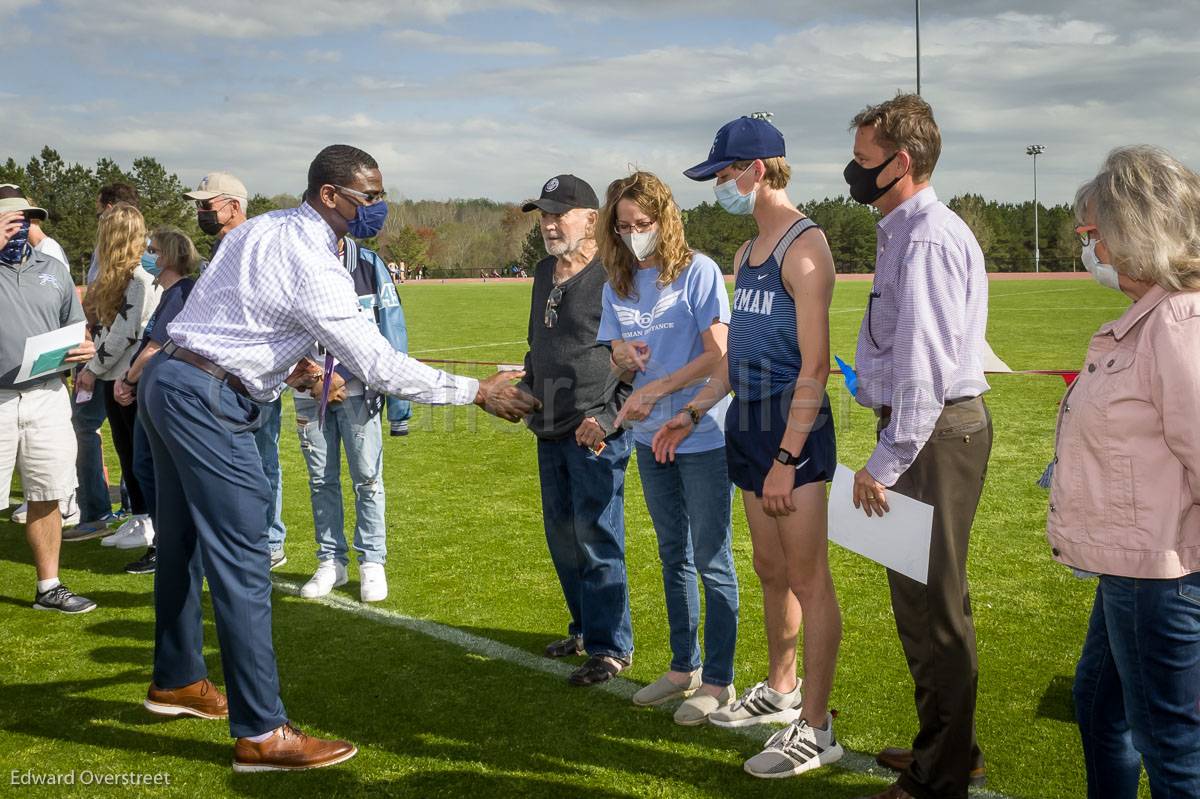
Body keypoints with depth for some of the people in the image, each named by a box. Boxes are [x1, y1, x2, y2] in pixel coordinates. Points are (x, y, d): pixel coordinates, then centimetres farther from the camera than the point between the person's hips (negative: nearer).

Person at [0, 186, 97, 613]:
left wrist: (84, 349, -3)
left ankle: (49, 586, 21)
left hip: (48, 397, 4)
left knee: (47, 497, 10)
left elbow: (76, 332, 19)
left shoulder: (53, 269, 14)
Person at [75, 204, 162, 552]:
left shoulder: (140, 279, -16)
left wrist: (93, 369, -11)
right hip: (115, 376, 9)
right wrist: (92, 367, 11)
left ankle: (150, 524, 8)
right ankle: (139, 519, 20)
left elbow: (124, 334, -19)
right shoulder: (118, 279, 13)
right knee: (125, 448, 12)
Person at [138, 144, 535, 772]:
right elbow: (377, 364, -22)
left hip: (165, 380, 10)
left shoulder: (260, 228, 10)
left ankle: (175, 680, 39)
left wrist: (284, 363, 14)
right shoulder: (311, 264, -19)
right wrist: (478, 392, -17)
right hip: (207, 400, -10)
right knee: (242, 561, -8)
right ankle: (261, 734, -3)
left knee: (184, 541, 21)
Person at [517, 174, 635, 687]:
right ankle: (585, 627, 32)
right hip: (551, 431, 9)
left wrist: (607, 417, -18)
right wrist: (524, 390, 15)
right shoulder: (545, 272, 14)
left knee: (597, 538, -5)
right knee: (562, 535, 16)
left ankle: (611, 646, 7)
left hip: (597, 434, -9)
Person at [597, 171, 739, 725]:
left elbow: (718, 355, -15)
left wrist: (652, 390, -17)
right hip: (650, 437, 7)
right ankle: (684, 667, 29)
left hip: (703, 436, -6)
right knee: (674, 556, 16)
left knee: (712, 562, 1)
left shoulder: (697, 271, -10)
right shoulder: (619, 284, 8)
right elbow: (622, 367, 12)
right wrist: (620, 357, -12)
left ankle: (718, 681, 11)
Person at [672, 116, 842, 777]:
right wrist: (692, 412, 15)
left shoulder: (804, 247, -13)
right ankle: (780, 691, 34)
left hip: (793, 424, -9)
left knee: (808, 578, -3)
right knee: (771, 569, 18)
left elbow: (815, 364, -18)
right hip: (748, 423, 9)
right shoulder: (747, 253, 16)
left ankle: (815, 730, 6)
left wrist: (786, 458, -21)